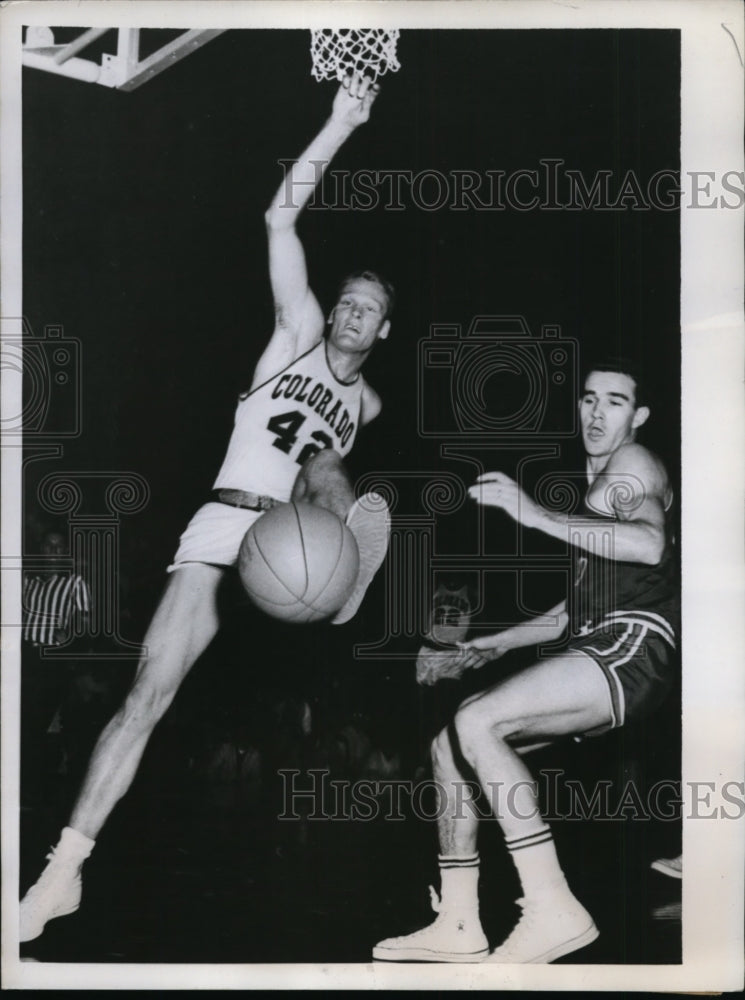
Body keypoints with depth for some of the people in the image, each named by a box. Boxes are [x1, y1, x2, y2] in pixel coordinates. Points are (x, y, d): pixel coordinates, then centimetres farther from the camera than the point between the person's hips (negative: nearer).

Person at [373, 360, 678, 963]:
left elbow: (650, 544, -25)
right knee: (450, 745, 6)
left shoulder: (633, 463, 0)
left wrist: (536, 516, -25)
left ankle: (553, 910, -28)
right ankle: (459, 926, 5)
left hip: (635, 643, -10)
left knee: (476, 722, -26)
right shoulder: (597, 483, 29)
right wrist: (500, 643, 32)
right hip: (600, 648, 10)